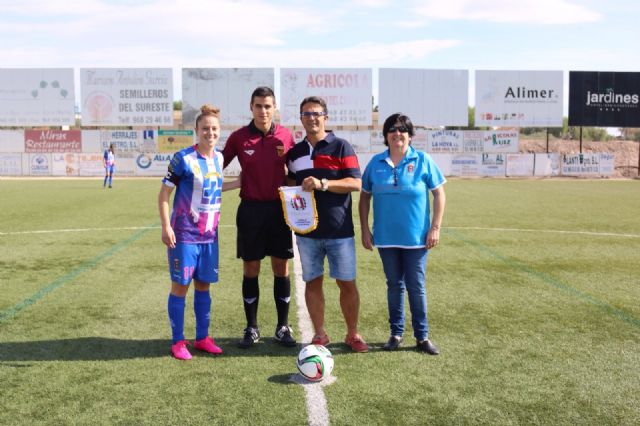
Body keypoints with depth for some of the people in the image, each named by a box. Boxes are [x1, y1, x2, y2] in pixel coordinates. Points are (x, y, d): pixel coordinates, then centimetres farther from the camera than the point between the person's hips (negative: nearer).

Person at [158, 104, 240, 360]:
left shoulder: (219, 158, 6)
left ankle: (202, 338, 23)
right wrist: (166, 227, -15)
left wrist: (238, 183, 19)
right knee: (180, 285, 2)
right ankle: (178, 341, 13)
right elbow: (164, 193, -10)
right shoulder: (183, 158, -12)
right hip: (184, 234, -6)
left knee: (203, 285, 12)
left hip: (209, 234, 6)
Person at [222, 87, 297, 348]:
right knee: (250, 270, 5)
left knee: (281, 269, 5)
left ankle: (283, 327, 17)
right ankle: (251, 328, 17)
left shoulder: (285, 136, 1)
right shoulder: (239, 137, -1)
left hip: (279, 208, 1)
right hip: (250, 209, 0)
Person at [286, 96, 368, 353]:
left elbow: (356, 183, -9)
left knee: (347, 282, 2)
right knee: (312, 282, 7)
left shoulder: (340, 146, -1)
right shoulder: (295, 152, 12)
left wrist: (322, 184, -20)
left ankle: (352, 334, 18)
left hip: (339, 230, -3)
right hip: (307, 230, 3)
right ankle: (319, 334, 19)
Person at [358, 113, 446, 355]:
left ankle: (422, 337, 18)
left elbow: (439, 194, -2)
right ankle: (396, 333, 26)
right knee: (394, 286, 13)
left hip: (416, 237, -2)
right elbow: (365, 197, 8)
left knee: (416, 287, 5)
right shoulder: (376, 163, 1)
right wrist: (365, 229, 3)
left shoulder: (423, 160, -5)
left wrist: (435, 228, -7)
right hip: (386, 237, 2)